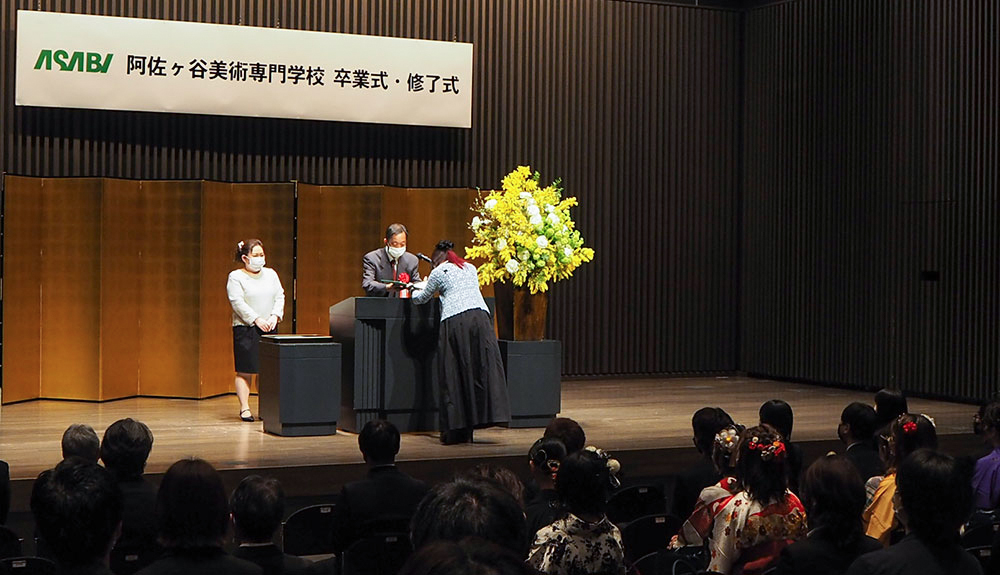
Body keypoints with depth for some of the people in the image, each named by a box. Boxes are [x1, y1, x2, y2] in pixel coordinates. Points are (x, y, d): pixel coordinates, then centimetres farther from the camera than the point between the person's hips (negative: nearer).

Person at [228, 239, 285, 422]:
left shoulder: (271, 274, 14)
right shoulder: (236, 277, -1)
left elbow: (280, 296, 11)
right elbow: (237, 302, -10)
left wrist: (275, 316, -6)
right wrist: (257, 319, -16)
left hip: (269, 328, 4)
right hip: (245, 329, -4)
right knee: (245, 371, -3)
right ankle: (244, 408, 2)